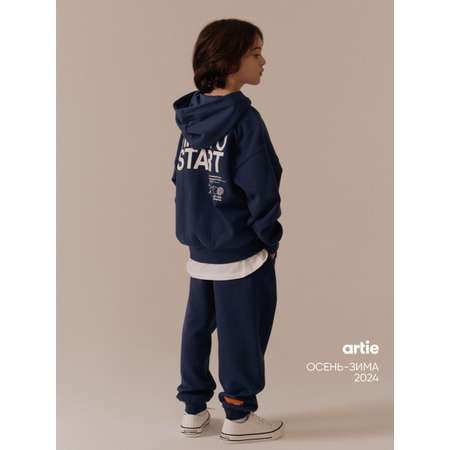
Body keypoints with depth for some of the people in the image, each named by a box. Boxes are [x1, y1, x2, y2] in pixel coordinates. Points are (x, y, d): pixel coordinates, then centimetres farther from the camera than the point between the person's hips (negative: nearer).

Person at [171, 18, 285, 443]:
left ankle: (194, 409, 29)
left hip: (199, 249, 7)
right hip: (241, 250, -7)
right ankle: (239, 416, 21)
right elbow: (260, 188, -18)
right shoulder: (243, 118, -18)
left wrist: (196, 226, 15)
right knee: (242, 332, 7)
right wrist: (270, 236, -5)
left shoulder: (190, 117, 4)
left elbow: (182, 178, 9)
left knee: (197, 325, 16)